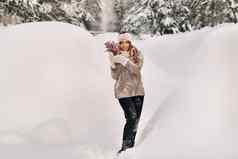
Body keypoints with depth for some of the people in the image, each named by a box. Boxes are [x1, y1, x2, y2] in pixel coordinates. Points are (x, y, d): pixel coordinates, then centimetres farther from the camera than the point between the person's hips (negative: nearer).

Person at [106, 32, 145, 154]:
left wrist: (124, 60, -29)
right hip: (123, 91, -3)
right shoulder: (116, 56, -4)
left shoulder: (137, 54, -1)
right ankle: (125, 147, -8)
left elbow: (136, 69, -18)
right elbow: (115, 76, -8)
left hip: (137, 90, 3)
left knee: (136, 119, 9)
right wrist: (113, 64, -23)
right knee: (131, 117, -16)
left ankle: (131, 145, 24)